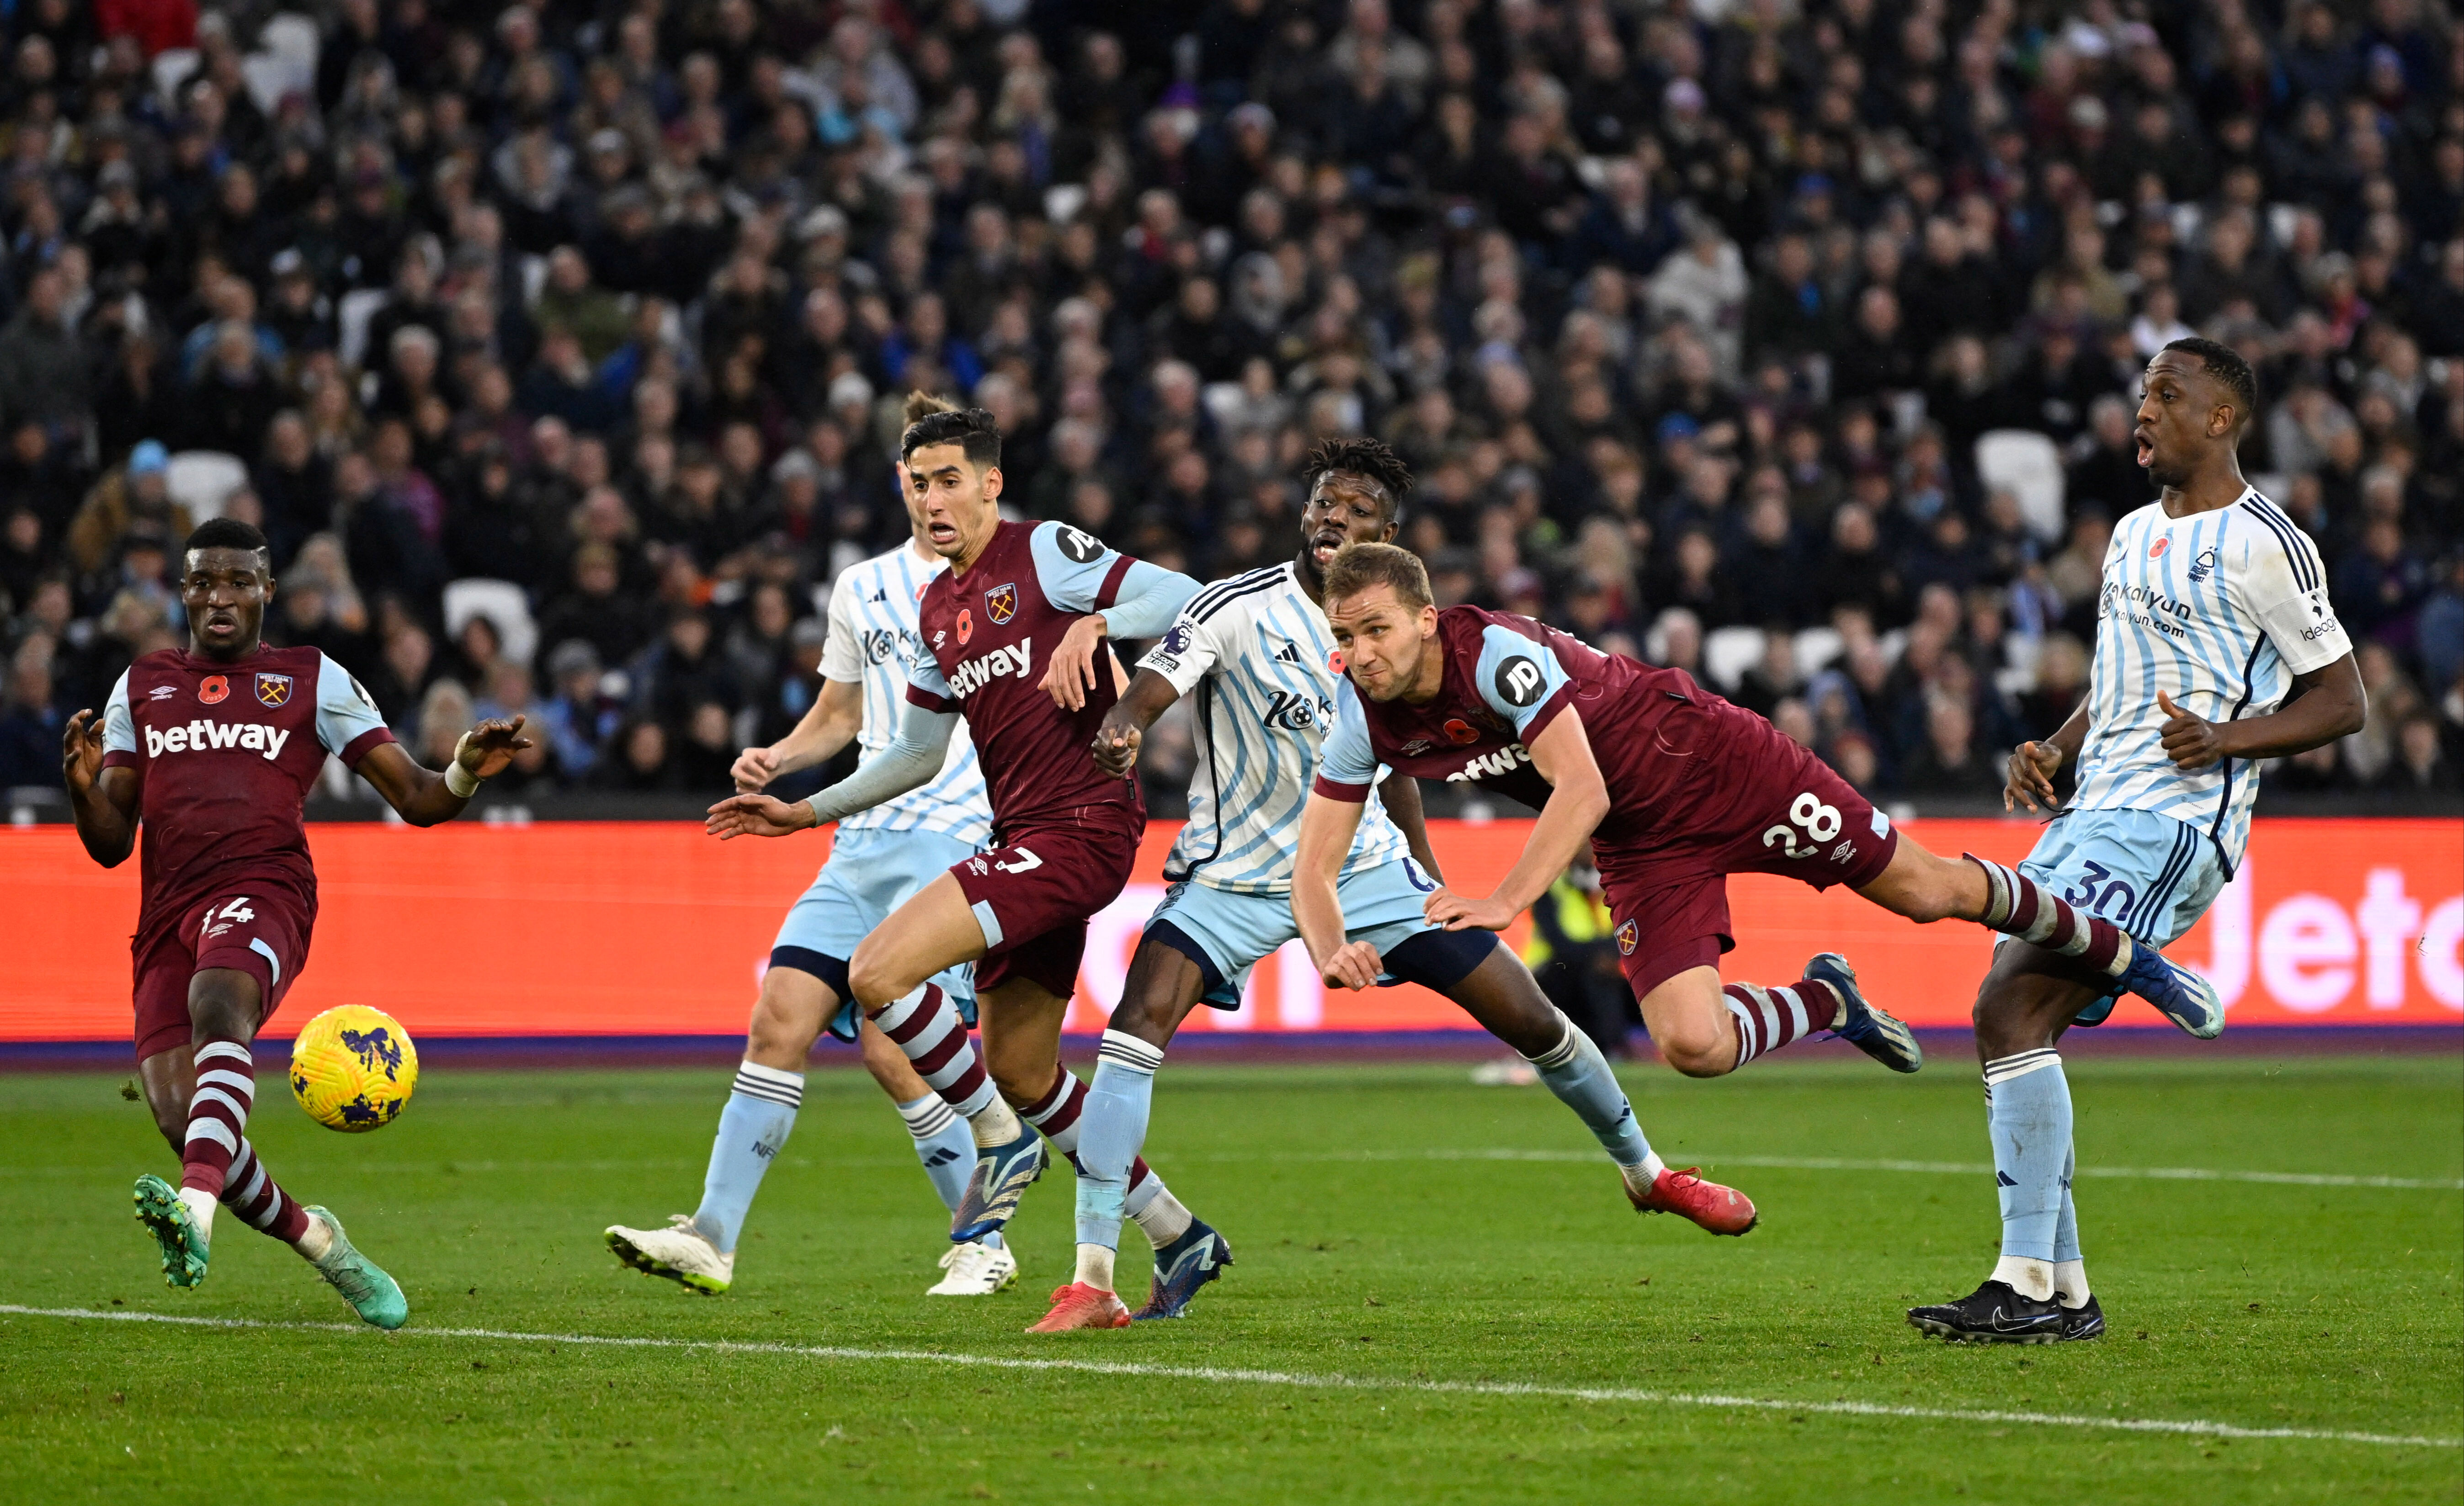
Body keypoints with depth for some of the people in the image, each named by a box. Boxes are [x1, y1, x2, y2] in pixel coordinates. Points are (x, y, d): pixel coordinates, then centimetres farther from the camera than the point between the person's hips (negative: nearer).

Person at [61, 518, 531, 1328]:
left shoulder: (314, 681, 14)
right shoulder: (140, 686, 22)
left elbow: (416, 799, 11)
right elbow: (111, 844, 18)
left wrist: (465, 771, -12)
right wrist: (82, 787, -4)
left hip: (262, 889, -4)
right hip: (168, 914, 4)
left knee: (217, 1003, -38)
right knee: (181, 1120, -11)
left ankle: (198, 1209, -61)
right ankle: (316, 1241, 15)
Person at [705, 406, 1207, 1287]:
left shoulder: (1044, 553, -6)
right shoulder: (936, 608, 18)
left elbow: (1188, 599, -14)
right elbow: (918, 754, 28)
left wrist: (1093, 623, -27)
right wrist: (804, 812, 26)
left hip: (1078, 828, -9)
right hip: (1024, 839, 9)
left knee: (878, 973, -18)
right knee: (1021, 1074, 12)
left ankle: (1000, 1143, -2)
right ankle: (1175, 1230, 23)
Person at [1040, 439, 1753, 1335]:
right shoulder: (1238, 609, -16)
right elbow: (1147, 695, -28)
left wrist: (1429, 877, 18)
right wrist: (1121, 733, -51)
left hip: (1366, 866, 3)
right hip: (1236, 877, -3)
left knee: (1529, 1018, 3)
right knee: (1137, 1023, -25)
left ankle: (1646, 1174, 31)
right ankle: (1092, 1280, -23)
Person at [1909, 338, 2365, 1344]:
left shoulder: (2263, 543, -6)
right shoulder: (2134, 535, 20)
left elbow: (2342, 700, -5)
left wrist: (2228, 738, -19)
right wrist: (2054, 754, 12)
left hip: (2172, 821, -9)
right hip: (2097, 810, 9)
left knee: (2012, 1009, -20)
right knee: (2009, 1021, 3)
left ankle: (2029, 1286, -19)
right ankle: (2065, 1294, 7)